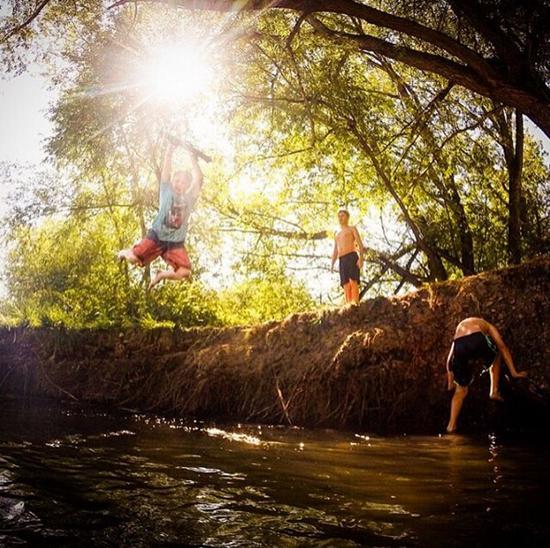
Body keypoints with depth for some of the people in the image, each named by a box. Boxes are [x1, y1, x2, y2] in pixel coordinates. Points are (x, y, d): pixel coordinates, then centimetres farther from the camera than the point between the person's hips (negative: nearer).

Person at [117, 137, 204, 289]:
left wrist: (193, 159, -3)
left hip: (176, 243, 1)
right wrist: (170, 149, -5)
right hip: (156, 236, -1)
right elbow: (166, 171, -3)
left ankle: (161, 275, 14)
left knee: (184, 273, -19)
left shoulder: (189, 199, 6)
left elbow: (199, 179, -6)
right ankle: (125, 252, 24)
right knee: (133, 258, -18)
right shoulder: (167, 192, 5)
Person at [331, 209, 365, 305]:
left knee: (353, 281, -21)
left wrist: (361, 258, -15)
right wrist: (332, 264, 9)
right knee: (346, 285, -8)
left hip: (352, 257, -5)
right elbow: (335, 252, 25)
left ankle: (355, 303, -31)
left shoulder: (352, 229, 15)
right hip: (342, 260, 5)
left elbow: (360, 244, 1)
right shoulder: (337, 234, 31)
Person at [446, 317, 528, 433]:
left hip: (459, 345, 3)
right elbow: (502, 347, 25)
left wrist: (450, 383, 42)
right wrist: (514, 372, 24)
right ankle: (494, 391, 27)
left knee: (461, 388, 21)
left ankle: (451, 424, 15)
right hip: (477, 339, -2)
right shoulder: (487, 325, 37)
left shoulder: (460, 327, 43)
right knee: (496, 356, 35)